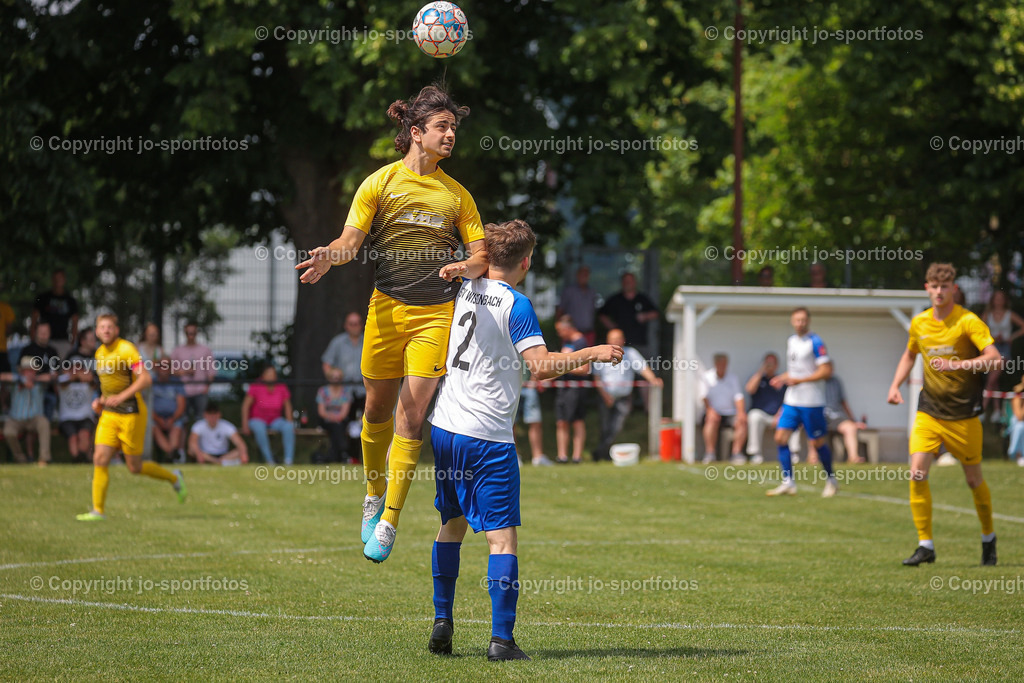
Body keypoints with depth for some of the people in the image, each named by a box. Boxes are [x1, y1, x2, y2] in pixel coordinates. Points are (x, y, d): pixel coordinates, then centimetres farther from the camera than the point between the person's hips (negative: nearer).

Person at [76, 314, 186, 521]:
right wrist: (101, 401, 11)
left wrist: (120, 397, -28)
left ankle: (174, 478, 26)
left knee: (135, 467, 1)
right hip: (109, 415, 7)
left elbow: (146, 378, -22)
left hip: (131, 414, -7)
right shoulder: (100, 353, 12)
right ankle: (98, 510, -4)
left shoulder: (126, 349, -14)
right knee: (100, 459, -7)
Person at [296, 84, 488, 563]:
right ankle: (373, 495, 29)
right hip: (386, 308, 0)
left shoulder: (457, 195, 13)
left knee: (412, 415, -9)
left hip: (436, 314, 0)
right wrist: (330, 256, -22)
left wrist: (467, 267, -12)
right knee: (378, 408, 6)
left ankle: (389, 521, -7)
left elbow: (482, 255, 12)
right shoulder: (381, 183, 6)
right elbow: (351, 240, 0)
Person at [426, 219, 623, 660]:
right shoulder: (515, 305, -9)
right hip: (488, 437, -6)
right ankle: (501, 639, -11)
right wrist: (592, 353, -9)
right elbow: (542, 366, -18)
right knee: (502, 535, -4)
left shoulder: (460, 292, 9)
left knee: (452, 524, 21)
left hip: (444, 428, 6)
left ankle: (442, 621, 19)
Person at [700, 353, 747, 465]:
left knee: (742, 421, -28)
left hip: (730, 414, 2)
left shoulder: (733, 379, 16)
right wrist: (709, 410, -24)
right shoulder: (706, 377, 9)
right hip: (715, 413, -2)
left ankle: (737, 453, -30)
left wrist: (741, 412, -13)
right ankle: (710, 454, -37)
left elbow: (738, 397, 6)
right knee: (712, 420, -35)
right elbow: (704, 397, -5)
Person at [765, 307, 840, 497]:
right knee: (780, 437, -4)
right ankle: (788, 483, -2)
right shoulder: (791, 341, 12)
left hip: (811, 403, -7)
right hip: (791, 401, 7)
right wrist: (783, 378, 7)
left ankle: (831, 480, 21)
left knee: (817, 443, 2)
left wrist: (799, 380, -18)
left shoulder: (815, 343, -12)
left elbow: (826, 371, -16)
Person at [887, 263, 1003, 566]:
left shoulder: (968, 322, -11)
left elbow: (995, 359, -23)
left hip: (963, 414, -3)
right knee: (917, 473, -14)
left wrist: (958, 364, -34)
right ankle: (925, 545, -7)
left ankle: (988, 538, 31)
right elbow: (909, 355, 26)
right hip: (928, 412, 3)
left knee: (974, 480, 8)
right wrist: (896, 385, 11)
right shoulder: (919, 323, 4)